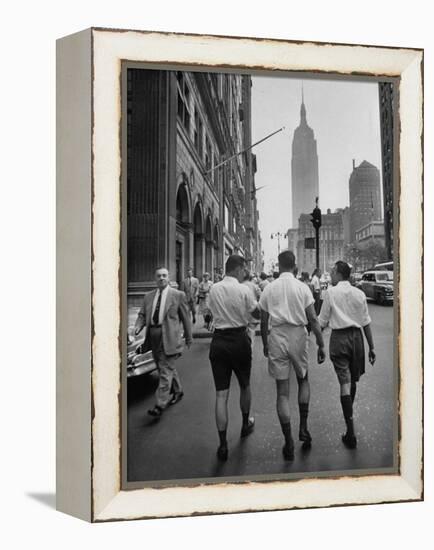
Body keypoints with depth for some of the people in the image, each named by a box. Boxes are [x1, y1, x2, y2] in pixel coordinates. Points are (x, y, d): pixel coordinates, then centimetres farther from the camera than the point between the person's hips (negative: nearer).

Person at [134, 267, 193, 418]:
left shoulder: (178, 295, -2)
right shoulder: (148, 296, 12)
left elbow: (185, 317, 2)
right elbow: (142, 315, 11)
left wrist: (188, 337, 4)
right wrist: (138, 326, -11)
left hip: (169, 338, -5)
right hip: (153, 337, 6)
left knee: (165, 371, -7)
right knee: (167, 369, 18)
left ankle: (160, 404, -3)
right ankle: (177, 392, 39)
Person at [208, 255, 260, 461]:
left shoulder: (214, 289, 2)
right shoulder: (243, 290, -10)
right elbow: (257, 314, -2)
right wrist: (259, 300, 14)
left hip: (218, 340, 3)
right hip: (239, 339, -2)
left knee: (221, 394, 4)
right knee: (244, 385, 22)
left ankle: (223, 444, 4)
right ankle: (246, 424, 43)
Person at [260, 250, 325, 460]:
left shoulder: (269, 289, 2)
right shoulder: (302, 287, -2)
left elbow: (263, 321, 4)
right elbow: (313, 319, -4)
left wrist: (265, 344, 16)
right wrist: (321, 344, 3)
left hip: (277, 336, 0)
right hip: (298, 335, 0)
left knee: (282, 391, 5)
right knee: (303, 380, 24)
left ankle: (289, 443, 9)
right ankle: (303, 427, 18)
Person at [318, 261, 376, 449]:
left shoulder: (331, 292, -5)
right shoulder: (359, 293, 4)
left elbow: (322, 322, -3)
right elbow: (366, 323, 6)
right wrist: (371, 347, 12)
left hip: (339, 337, -4)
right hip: (356, 336, 4)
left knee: (345, 382, -4)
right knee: (353, 380, 18)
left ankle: (351, 432, -4)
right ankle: (349, 414, 39)